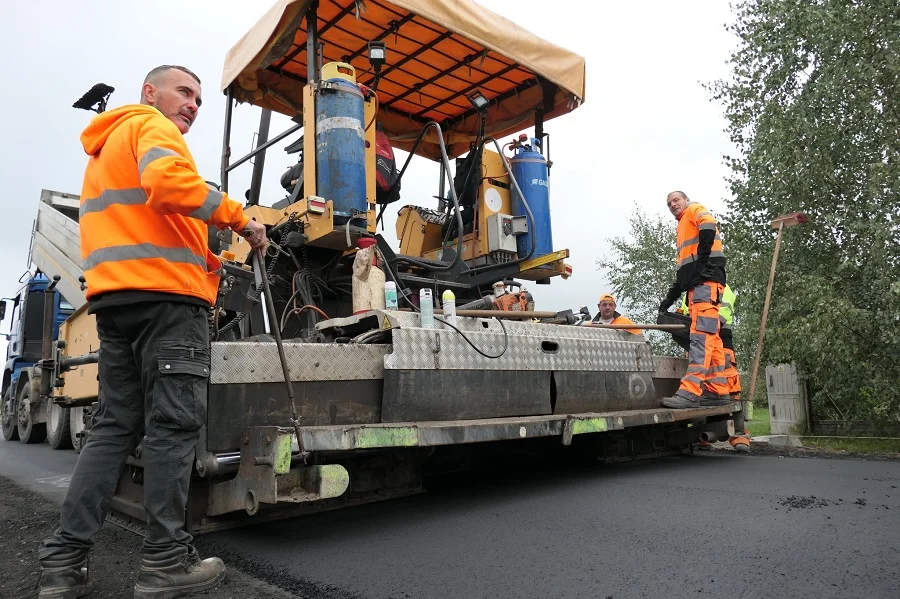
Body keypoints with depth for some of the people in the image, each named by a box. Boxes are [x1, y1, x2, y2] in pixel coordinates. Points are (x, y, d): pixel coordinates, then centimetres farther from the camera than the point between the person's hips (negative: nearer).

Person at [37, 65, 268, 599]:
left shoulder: (106, 145, 32)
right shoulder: (152, 126, 1)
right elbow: (170, 183, -22)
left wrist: (205, 259, 16)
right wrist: (240, 219, -12)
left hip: (114, 296, 9)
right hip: (166, 295, -9)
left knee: (116, 426, 9)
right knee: (173, 425, -7)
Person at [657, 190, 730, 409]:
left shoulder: (695, 209, 10)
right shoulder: (681, 229, 34)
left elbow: (708, 226, -15)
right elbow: (682, 266, 30)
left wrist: (703, 260, -20)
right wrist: (670, 297, 21)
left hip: (706, 279, -10)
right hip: (695, 284, 10)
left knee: (701, 335, -19)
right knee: (710, 338, 6)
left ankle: (690, 391, -30)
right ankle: (718, 391, 7)